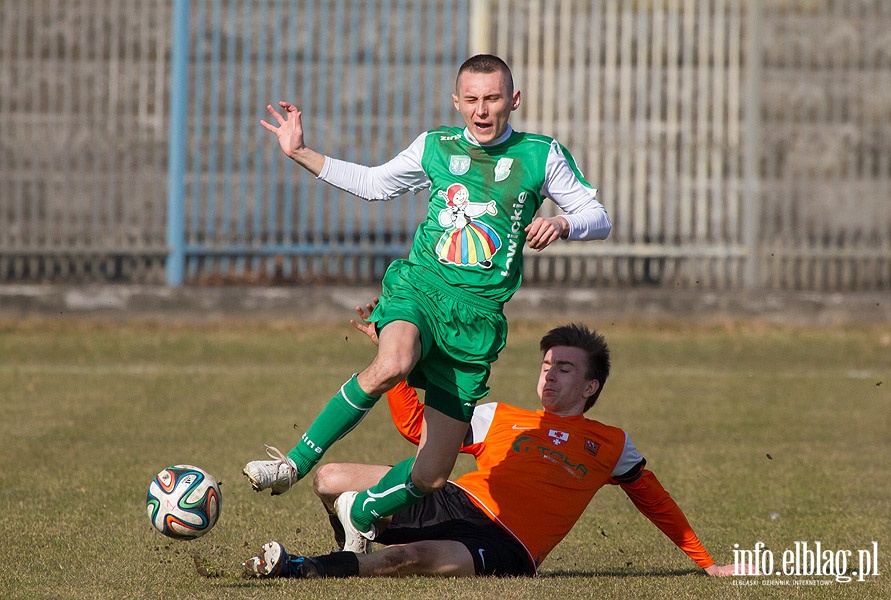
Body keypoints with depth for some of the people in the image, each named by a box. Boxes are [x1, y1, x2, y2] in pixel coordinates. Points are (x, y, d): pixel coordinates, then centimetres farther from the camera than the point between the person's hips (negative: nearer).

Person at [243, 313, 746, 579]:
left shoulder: (610, 445, 18)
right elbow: (416, 424, 18)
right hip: (456, 503, 4)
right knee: (331, 479, -13)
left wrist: (708, 563, 25)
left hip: (506, 549, -4)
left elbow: (655, 502, 29)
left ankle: (306, 569, -38)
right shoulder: (501, 419, 23)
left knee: (418, 557, -39)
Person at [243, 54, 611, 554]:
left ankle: (361, 514, 29)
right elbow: (375, 183, 27)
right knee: (392, 364, -39)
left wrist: (561, 224, -13)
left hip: (477, 315, 0)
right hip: (420, 287, 0)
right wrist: (301, 153, 22)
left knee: (432, 477, -3)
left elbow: (598, 218, 10)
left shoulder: (541, 155, 6)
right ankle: (297, 463, -25)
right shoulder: (434, 147, 12)